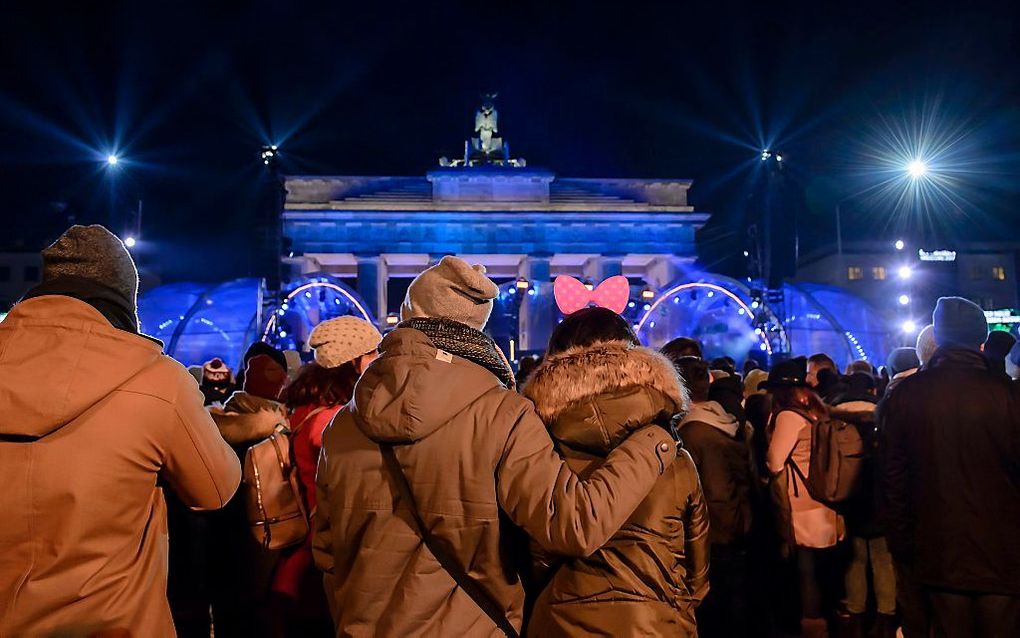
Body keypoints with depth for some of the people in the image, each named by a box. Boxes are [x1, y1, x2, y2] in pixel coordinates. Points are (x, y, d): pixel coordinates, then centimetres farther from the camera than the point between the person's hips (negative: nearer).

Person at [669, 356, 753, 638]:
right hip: (742, 541, 7)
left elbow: (714, 498, -19)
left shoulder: (691, 434, -19)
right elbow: (751, 480, 9)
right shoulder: (735, 425, 1)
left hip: (714, 545, -6)